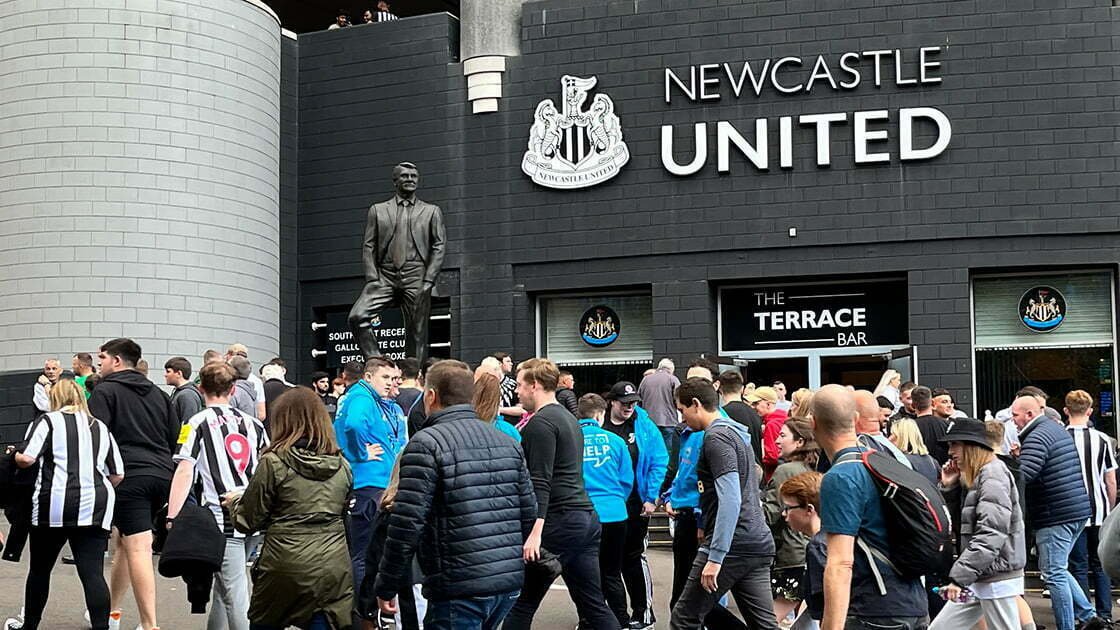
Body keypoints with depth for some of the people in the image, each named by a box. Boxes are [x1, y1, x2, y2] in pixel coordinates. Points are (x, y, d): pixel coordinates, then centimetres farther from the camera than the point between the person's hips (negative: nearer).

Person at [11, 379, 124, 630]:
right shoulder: (101, 427, 18)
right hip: (96, 508, 3)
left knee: (40, 569, 15)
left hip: (55, 505, -2)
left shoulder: (48, 421, 5)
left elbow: (26, 458, -8)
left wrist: (14, 456, 13)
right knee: (93, 572, -3)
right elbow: (118, 474, 16)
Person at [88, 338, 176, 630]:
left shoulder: (106, 391, 1)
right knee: (123, 540, 21)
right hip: (162, 476, 7)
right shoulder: (158, 393, 21)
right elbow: (175, 438, 22)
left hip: (130, 477, -7)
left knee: (138, 548, -10)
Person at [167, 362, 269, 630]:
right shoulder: (253, 424, 13)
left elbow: (184, 471, -10)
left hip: (221, 515, -5)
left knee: (235, 594, -6)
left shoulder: (197, 423, -2)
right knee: (224, 583, 22)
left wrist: (172, 518, -9)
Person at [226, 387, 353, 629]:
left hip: (286, 567, -3)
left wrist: (234, 502, 21)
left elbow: (247, 521, -1)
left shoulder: (273, 462, -7)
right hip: (334, 567, 3)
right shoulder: (342, 466, 5)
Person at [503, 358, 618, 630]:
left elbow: (540, 483, -19)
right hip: (587, 517, 9)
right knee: (593, 604, 9)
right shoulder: (569, 418, 19)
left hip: (559, 522, -9)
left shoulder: (540, 423, -10)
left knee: (521, 604, -2)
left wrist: (535, 532, -25)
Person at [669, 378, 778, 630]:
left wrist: (715, 557, -23)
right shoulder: (737, 434, 18)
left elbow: (730, 499, -22)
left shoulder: (716, 438, -12)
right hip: (758, 545, 9)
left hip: (732, 546, -9)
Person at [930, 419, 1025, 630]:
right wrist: (948, 486, 5)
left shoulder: (993, 475, -13)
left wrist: (959, 575, -26)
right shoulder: (972, 477, 16)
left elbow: (991, 535, -23)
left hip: (998, 577, -9)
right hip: (978, 577, 10)